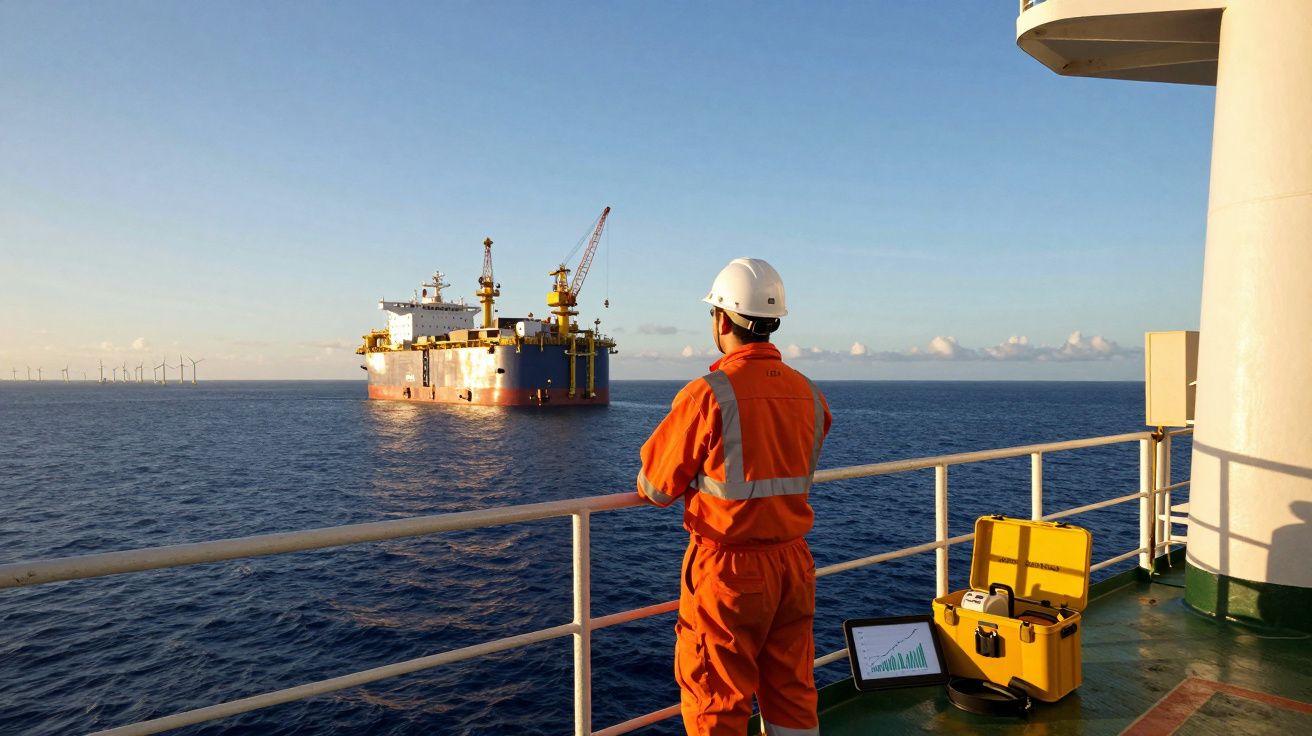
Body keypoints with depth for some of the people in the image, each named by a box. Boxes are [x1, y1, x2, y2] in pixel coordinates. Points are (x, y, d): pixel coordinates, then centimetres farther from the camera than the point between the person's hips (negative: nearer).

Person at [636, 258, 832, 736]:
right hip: (794, 564, 6)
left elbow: (656, 489, -10)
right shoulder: (808, 393, 1)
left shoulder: (709, 394, -18)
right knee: (792, 696, 20)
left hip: (728, 570, -6)